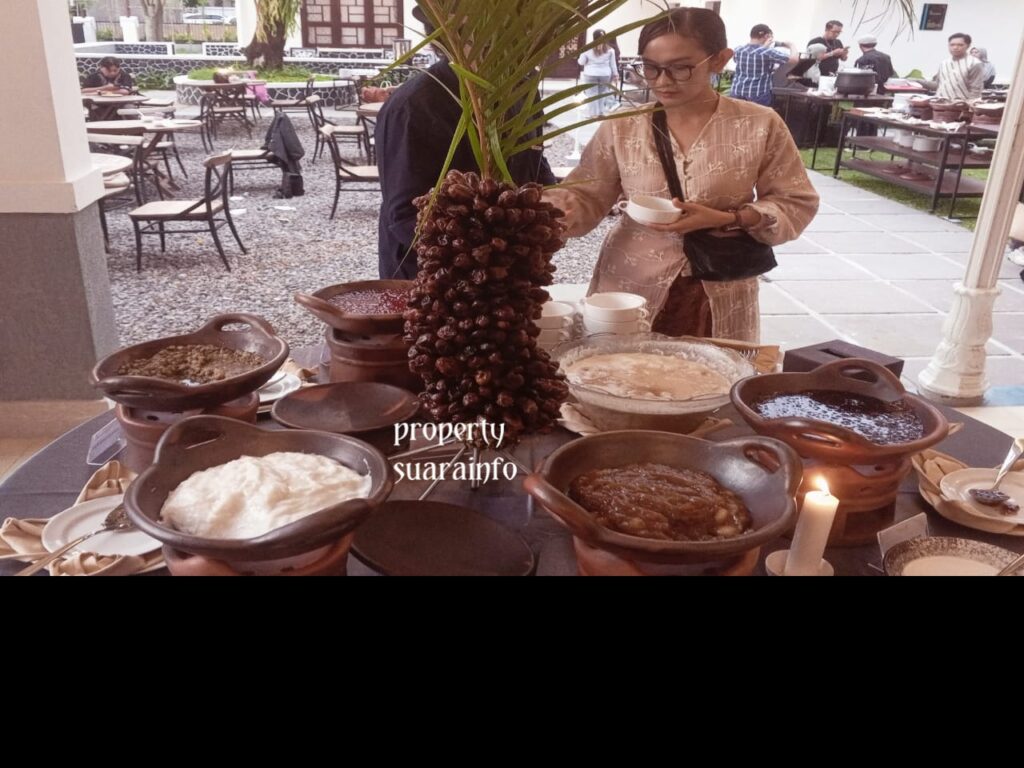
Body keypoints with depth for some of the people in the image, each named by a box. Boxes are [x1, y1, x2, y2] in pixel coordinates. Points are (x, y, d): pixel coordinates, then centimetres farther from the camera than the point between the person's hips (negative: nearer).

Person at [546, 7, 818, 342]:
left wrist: (726, 219, -17)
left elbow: (796, 204, -1)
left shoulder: (760, 126, -4)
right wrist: (557, 209, -25)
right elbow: (587, 197, -2)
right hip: (631, 293, 1)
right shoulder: (622, 127, -2)